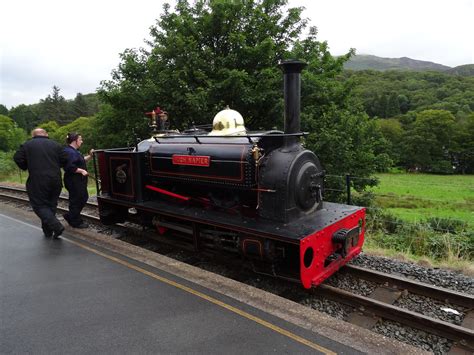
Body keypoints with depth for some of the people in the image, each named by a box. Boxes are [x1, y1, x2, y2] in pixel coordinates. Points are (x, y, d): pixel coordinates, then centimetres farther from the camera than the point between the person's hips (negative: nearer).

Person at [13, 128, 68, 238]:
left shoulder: (27, 145, 2)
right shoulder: (56, 145, 8)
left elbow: (17, 158, -5)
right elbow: (64, 161, 3)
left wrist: (26, 167, 12)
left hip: (38, 182, -3)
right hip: (55, 181, 4)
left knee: (39, 205, 2)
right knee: (51, 205, 15)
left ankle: (56, 226, -15)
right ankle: (48, 230, 21)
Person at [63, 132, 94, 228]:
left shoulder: (74, 151, 16)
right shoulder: (69, 152, -19)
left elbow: (81, 161, 23)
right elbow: (70, 167, -27)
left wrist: (89, 156, 11)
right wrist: (82, 171, -21)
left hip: (79, 181, 11)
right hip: (73, 181, -11)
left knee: (84, 198, 17)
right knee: (76, 200, 0)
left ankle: (70, 216, 28)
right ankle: (76, 222, 13)